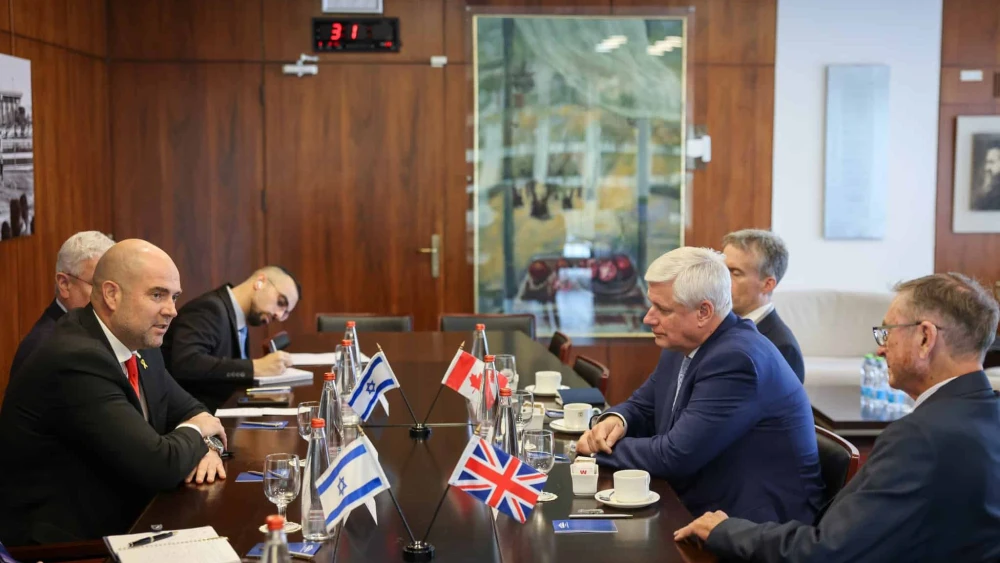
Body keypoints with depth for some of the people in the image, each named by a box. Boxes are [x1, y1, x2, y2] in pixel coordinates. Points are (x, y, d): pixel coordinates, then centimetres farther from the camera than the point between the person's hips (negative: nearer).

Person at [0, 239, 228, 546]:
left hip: (119, 523, 8)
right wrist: (196, 433, -6)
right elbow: (160, 466, -26)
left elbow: (188, 410, 15)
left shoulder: (139, 343, 3)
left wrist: (205, 445, -6)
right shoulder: (77, 361, -23)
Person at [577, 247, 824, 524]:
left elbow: (675, 456, -25)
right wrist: (615, 420, -7)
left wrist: (602, 446, -11)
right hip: (701, 510, 8)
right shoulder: (683, 345, 3)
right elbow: (642, 407, 16)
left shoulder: (735, 359, -24)